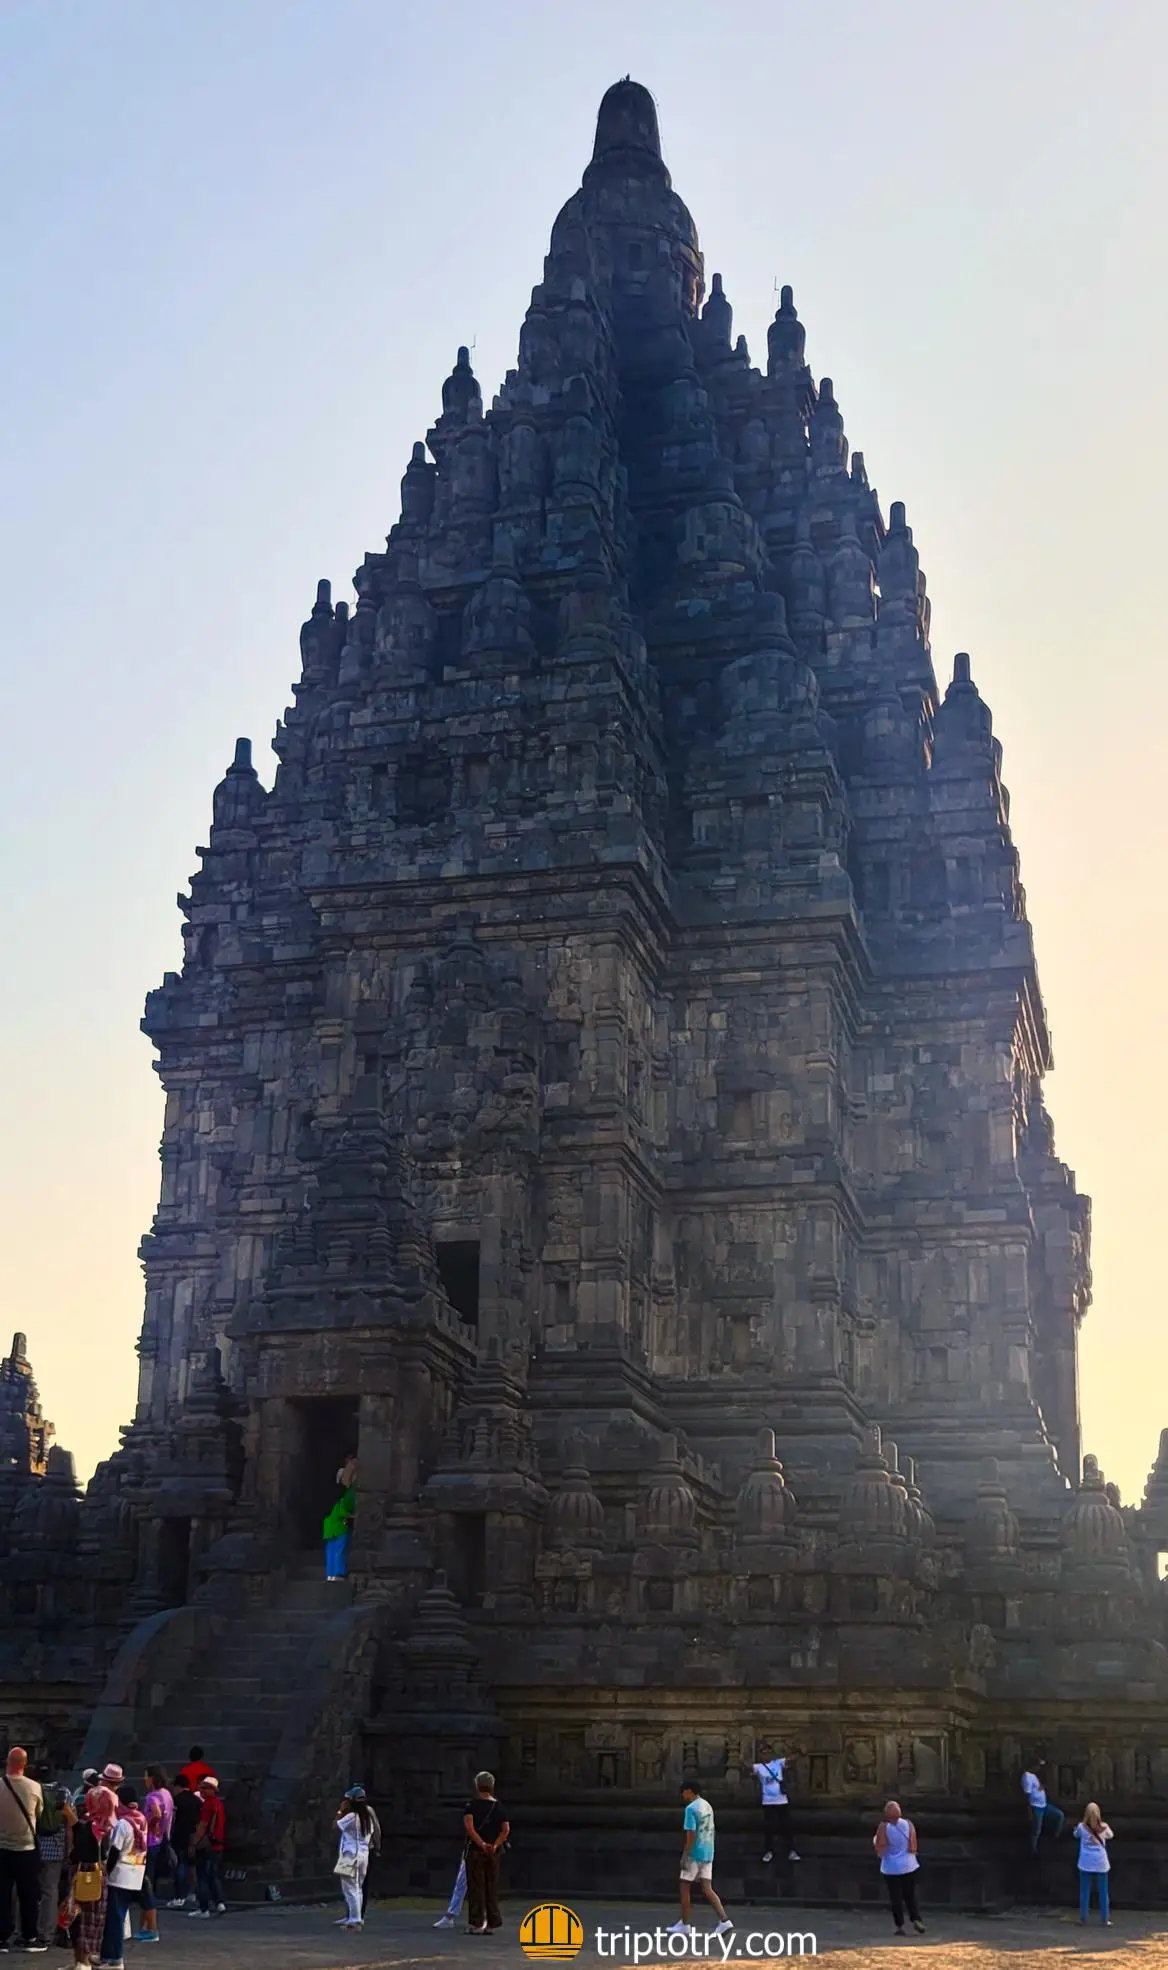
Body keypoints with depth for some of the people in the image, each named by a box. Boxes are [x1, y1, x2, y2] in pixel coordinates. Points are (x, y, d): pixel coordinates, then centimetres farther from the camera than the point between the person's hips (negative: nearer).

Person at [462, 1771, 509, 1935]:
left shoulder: (472, 1805, -4)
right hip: (493, 1853, 4)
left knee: (476, 1888, 1)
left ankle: (476, 1924, -1)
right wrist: (495, 1845, -11)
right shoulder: (499, 1807, 8)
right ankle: (492, 1923, 12)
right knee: (492, 1888, 11)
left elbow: (469, 1826, -18)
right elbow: (506, 1829, -3)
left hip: (476, 1850, -4)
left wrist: (482, 1844, -19)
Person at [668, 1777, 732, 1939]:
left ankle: (685, 1924, 13)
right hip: (708, 1853, 8)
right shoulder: (707, 1806, 11)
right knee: (707, 1889, 5)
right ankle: (724, 1920, -8)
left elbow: (691, 1835, -19)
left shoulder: (691, 1808, -15)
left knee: (685, 1888, 7)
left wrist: (684, 1857, -15)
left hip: (695, 1854, -8)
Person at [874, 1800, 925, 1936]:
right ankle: (916, 1919, 1)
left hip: (891, 1868, -2)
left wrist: (875, 1840, 6)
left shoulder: (883, 1827, -14)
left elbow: (879, 1849, -12)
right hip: (909, 1866, 2)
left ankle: (900, 1926, 7)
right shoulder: (908, 1824, -6)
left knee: (896, 1897, 7)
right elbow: (913, 1848, -7)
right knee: (910, 1895, 15)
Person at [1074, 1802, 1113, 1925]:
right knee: (1103, 1892, 9)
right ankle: (1105, 1919, 11)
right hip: (1101, 1863, 0)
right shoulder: (1103, 1827, -6)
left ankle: (1083, 1918, 9)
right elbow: (1111, 1836, 16)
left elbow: (1076, 1835, 14)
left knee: (1084, 1891, 7)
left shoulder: (1082, 1827, -8)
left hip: (1086, 1864, 0)